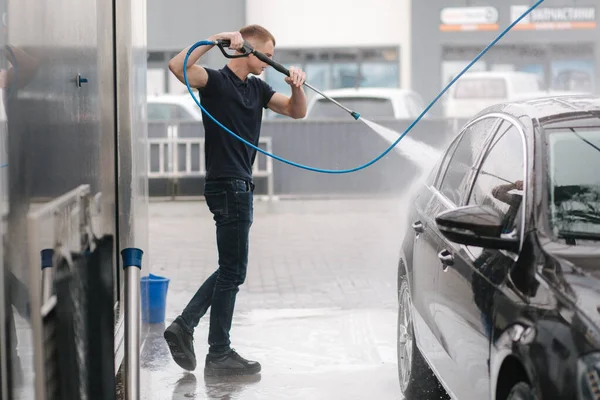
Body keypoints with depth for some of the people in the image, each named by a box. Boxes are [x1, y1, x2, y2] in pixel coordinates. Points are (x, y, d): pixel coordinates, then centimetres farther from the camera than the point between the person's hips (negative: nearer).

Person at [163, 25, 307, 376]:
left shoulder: (257, 88, 14)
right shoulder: (216, 81, -10)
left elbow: (297, 111, 11)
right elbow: (178, 66, -27)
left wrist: (297, 86, -8)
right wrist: (216, 40, -28)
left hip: (240, 186, 9)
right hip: (227, 185, -9)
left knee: (232, 268, 16)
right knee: (233, 270, -3)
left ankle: (184, 326, 20)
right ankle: (219, 354, 5)